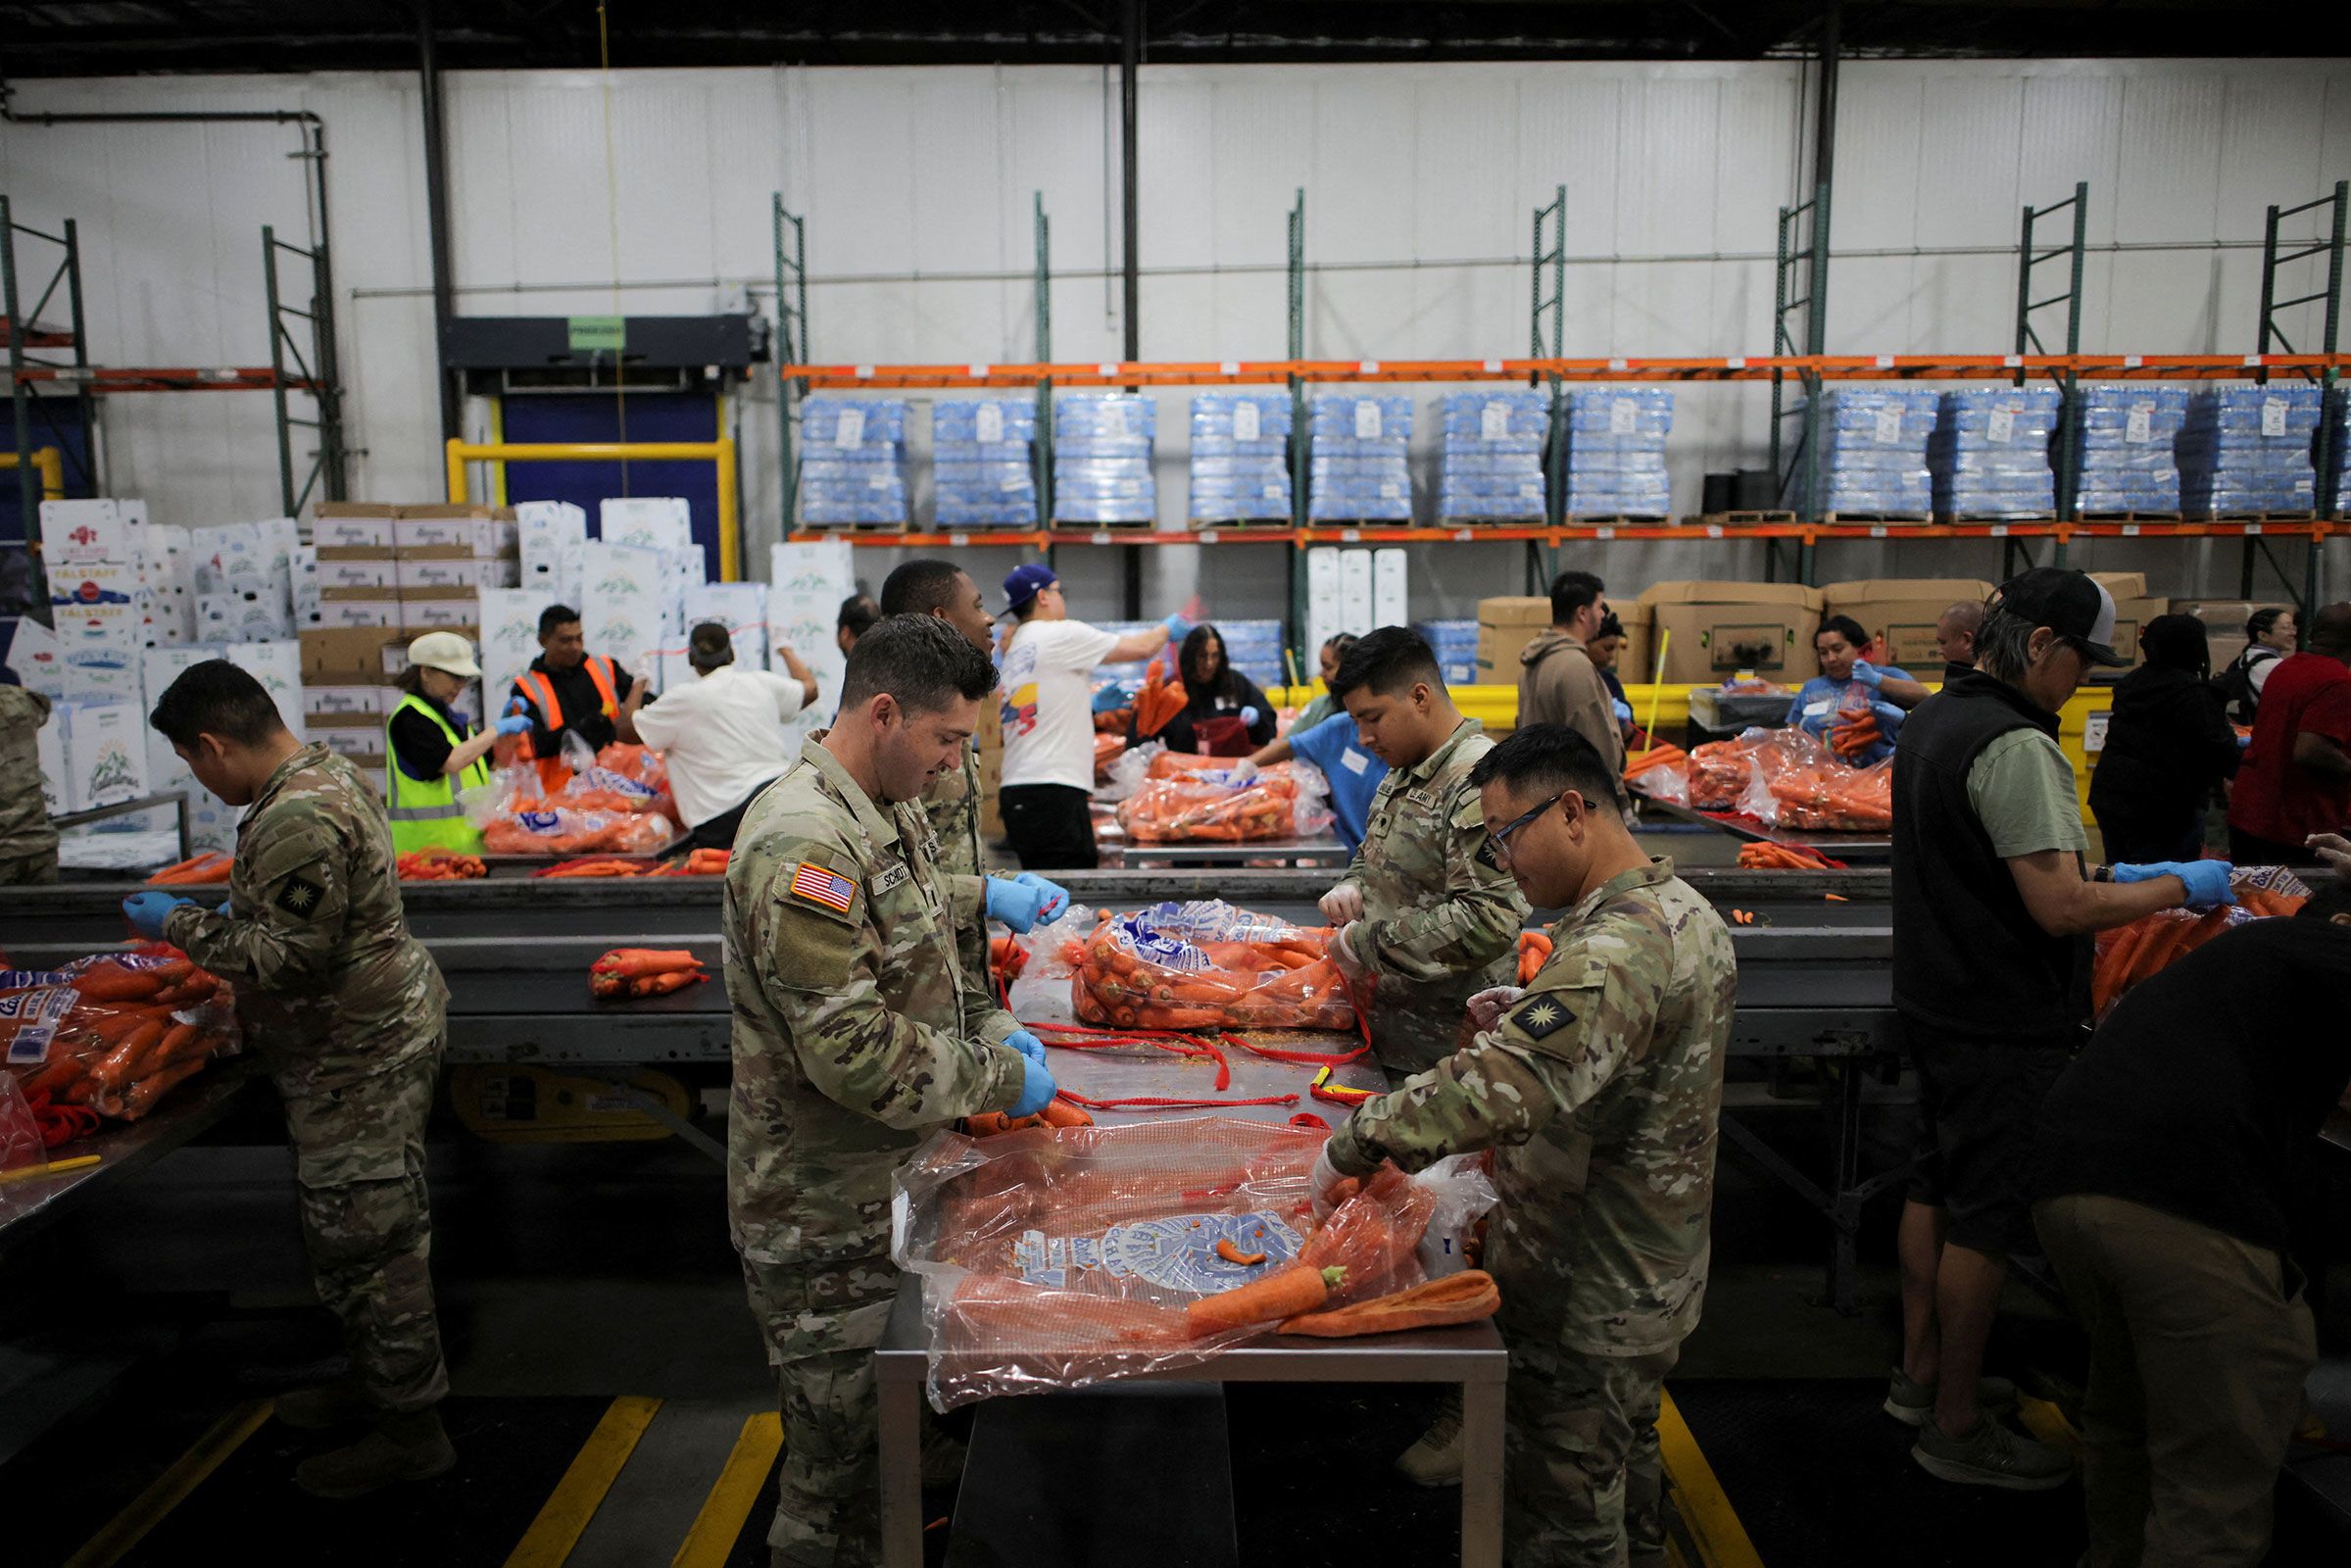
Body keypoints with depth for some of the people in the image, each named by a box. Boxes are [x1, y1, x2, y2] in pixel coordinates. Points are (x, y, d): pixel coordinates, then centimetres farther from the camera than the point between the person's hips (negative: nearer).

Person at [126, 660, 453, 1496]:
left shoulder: (295, 821, -25)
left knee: (362, 1238, 0)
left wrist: (182, 925, -13)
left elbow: (290, 956, -25)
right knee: (359, 1230, 22)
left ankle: (412, 1426, 13)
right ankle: (379, 1382, 37)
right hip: (378, 1029, 11)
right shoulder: (329, 772, 9)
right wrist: (220, 918, 19)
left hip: (357, 1055, -11)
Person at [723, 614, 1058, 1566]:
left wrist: (988, 1025, 5)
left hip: (885, 1189, 9)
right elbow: (854, 1053, -29)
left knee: (887, 1441, 24)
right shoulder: (802, 844, -26)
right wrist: (1000, 1080, -17)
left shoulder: (886, 812, 7)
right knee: (838, 1464, 8)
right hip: (825, 1226, -9)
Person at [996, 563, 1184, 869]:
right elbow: (1141, 648, -1)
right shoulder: (1061, 635, -6)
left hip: (1017, 789, 9)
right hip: (1052, 787, -9)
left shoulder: (1014, 652, 19)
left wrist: (1092, 702, 27)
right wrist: (1167, 629, 19)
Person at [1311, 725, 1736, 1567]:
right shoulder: (1685, 912, 3)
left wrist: (1355, 1142, -32)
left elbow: (1494, 1088, -42)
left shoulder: (1615, 951, -31)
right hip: (1652, 1278, 10)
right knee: (1625, 1474, 28)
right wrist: (1529, 1015, 4)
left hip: (1584, 1303, -10)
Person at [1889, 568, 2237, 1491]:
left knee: (1936, 1190, 19)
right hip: (2004, 1028, -10)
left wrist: (2109, 878, 16)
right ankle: (1956, 1427, 15)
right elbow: (2062, 909, -24)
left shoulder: (1933, 720, 9)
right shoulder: (2016, 746, -22)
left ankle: (1921, 1375, 33)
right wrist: (2178, 888, -9)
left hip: (1936, 1005, 10)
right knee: (1987, 1220, 2)